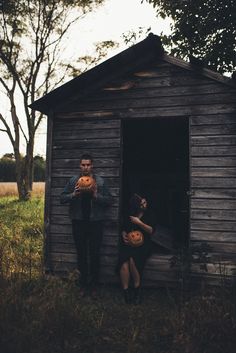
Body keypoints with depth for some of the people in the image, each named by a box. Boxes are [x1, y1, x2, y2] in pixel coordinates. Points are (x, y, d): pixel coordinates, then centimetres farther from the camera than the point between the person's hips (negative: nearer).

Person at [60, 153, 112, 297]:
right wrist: (74, 194, -16)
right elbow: (62, 198, 2)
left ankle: (94, 285, 22)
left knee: (95, 254, 6)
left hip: (95, 222, -1)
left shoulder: (100, 181, 0)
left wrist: (96, 195, -19)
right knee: (81, 254, 11)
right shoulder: (73, 181, 5)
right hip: (78, 222, 2)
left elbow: (108, 200, -3)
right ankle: (83, 284, 25)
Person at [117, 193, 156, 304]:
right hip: (128, 244, 2)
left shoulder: (149, 215, 8)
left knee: (133, 260, -32)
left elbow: (151, 231, -3)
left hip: (143, 245, -2)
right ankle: (126, 292, -21)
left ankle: (137, 290, -14)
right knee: (124, 264, -29)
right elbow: (124, 229, 20)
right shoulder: (129, 216, 16)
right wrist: (124, 235, -2)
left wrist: (139, 222, -12)